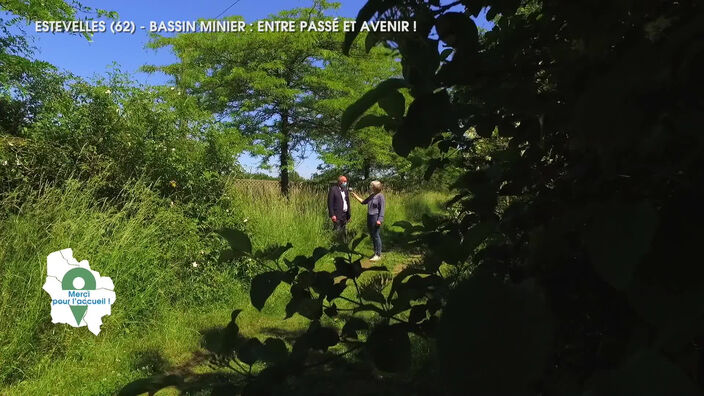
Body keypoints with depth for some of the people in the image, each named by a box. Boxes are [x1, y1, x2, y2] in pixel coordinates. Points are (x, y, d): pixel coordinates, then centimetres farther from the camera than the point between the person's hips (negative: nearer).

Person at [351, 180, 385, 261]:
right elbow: (363, 202, 24)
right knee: (372, 236, 12)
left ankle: (378, 255, 2)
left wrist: (379, 220, -19)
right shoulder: (372, 196, 13)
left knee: (376, 236, -4)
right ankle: (375, 252, 23)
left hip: (376, 218, -8)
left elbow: (382, 209, -13)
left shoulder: (380, 196, -11)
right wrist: (356, 196, 19)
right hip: (369, 217, 8)